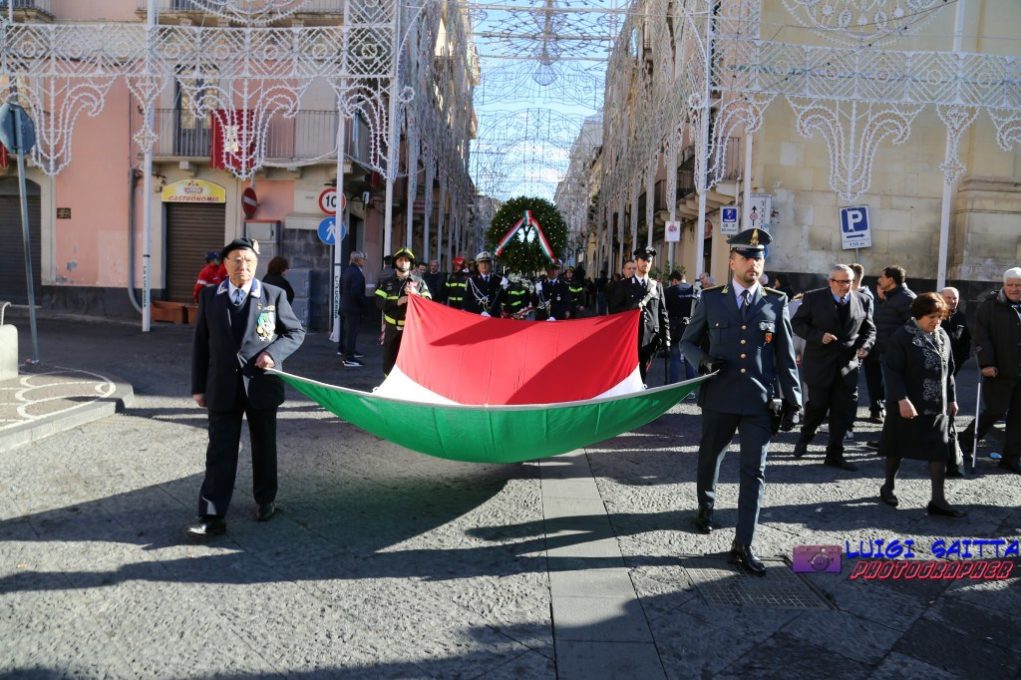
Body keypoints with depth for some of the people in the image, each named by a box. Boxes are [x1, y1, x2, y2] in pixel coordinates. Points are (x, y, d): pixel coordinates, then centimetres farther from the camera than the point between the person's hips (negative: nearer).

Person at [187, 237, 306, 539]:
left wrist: (273, 353, -14)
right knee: (220, 451, 0)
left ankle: (265, 500, 32)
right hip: (222, 386, 1)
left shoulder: (274, 295, -1)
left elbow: (296, 332, 5)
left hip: (261, 385, 0)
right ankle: (211, 516, 3)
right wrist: (199, 386, 3)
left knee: (264, 446, 14)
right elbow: (200, 342, 7)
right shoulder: (209, 296, 4)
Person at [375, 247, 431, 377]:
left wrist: (416, 294, -18)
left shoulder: (419, 282, 6)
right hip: (392, 329, 2)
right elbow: (379, 303, -3)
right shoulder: (387, 282, 9)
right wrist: (397, 302, -16)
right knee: (389, 361, 8)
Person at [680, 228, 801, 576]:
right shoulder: (710, 298, 1)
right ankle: (705, 507, 45)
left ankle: (743, 546, 2)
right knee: (709, 457, 18)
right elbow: (687, 341, 8)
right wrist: (703, 359, -14)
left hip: (760, 400, 0)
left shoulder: (776, 302, 2)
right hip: (719, 397, 1)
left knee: (754, 471, -3)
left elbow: (785, 355, 5)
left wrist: (792, 401, 1)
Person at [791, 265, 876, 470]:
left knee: (844, 411, 3)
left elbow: (869, 329, 17)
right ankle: (805, 438, 31)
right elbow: (797, 323, -3)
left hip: (848, 366, 3)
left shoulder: (861, 301, 7)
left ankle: (834, 455, 15)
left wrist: (865, 345, -3)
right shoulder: (813, 298, -3)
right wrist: (818, 336, -18)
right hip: (819, 364, -3)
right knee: (818, 406, 1)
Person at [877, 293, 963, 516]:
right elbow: (892, 371, -16)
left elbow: (948, 371, 15)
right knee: (897, 447, 10)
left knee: (939, 451, 1)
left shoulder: (943, 336, 7)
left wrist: (951, 399, 15)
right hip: (906, 405, -5)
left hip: (937, 406, 5)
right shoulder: (902, 337, -13)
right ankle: (888, 486, 29)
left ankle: (938, 500, 5)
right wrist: (902, 399, -23)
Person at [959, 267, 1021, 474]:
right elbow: (981, 338, -8)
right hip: (998, 372, -4)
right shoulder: (989, 307, -2)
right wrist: (986, 363, -16)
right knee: (995, 411, -4)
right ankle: (967, 439, 19)